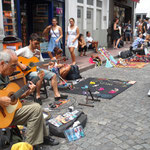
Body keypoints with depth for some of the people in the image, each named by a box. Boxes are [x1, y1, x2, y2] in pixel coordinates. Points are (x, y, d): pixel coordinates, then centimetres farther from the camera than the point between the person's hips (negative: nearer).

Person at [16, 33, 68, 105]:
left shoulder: (38, 52, 11)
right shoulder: (24, 50, -10)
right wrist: (20, 64, -26)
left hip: (37, 69, 7)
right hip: (28, 72, -7)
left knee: (53, 75, -3)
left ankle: (56, 94, -1)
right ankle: (38, 96, -18)